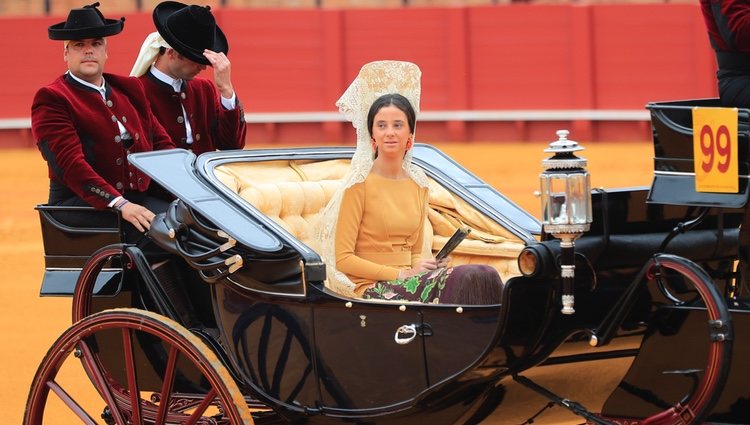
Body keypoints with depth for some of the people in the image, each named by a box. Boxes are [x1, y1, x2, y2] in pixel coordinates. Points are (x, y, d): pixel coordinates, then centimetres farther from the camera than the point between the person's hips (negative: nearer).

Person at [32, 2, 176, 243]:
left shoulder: (129, 90, 21)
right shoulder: (51, 99, -1)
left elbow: (161, 142, 21)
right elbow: (69, 163, -13)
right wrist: (119, 204, -25)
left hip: (138, 198, 6)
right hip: (79, 203, -6)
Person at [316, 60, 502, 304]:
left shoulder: (419, 184, 13)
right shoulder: (360, 184, -6)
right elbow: (343, 259, -8)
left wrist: (430, 263, -3)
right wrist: (402, 274, -13)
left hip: (407, 283, 6)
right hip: (372, 289, -6)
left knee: (483, 275, -23)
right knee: (465, 279, -29)